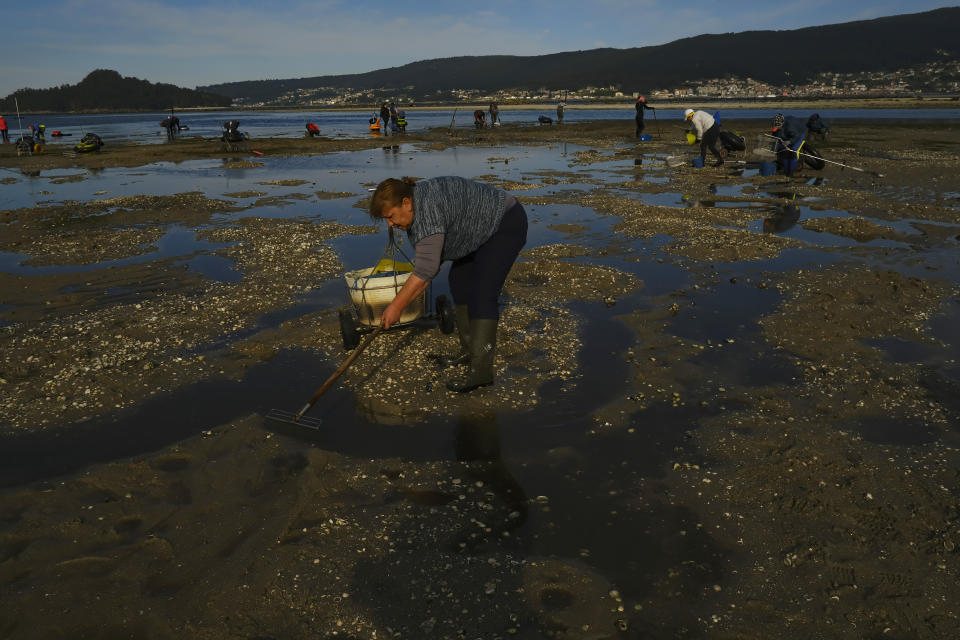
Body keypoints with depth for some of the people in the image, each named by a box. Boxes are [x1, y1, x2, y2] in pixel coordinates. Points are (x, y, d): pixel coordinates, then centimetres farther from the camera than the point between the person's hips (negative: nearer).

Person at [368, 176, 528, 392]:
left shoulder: (428, 210, -30)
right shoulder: (414, 203, -1)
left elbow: (425, 272, -33)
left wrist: (396, 307, -29)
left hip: (506, 223, -11)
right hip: (482, 230, 11)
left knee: (482, 294, -17)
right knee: (458, 280, 12)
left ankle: (482, 369, -19)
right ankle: (469, 350, 17)